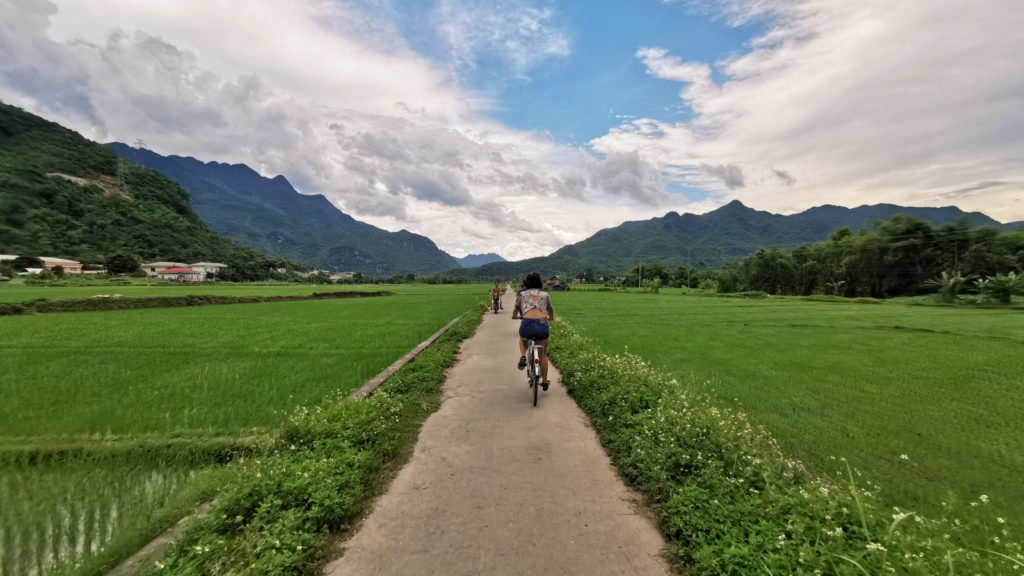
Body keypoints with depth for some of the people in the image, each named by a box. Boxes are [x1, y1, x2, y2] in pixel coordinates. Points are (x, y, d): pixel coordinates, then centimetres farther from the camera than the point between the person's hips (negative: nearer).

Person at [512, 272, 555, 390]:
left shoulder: (522, 294, 16)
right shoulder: (545, 294, 17)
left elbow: (516, 309, 32)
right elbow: (550, 310, 33)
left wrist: (515, 316, 55)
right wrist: (551, 318, 56)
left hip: (526, 324, 0)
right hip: (542, 325, 0)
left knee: (522, 339, 37)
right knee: (543, 354, 21)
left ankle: (522, 357, 11)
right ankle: (544, 382, 26)